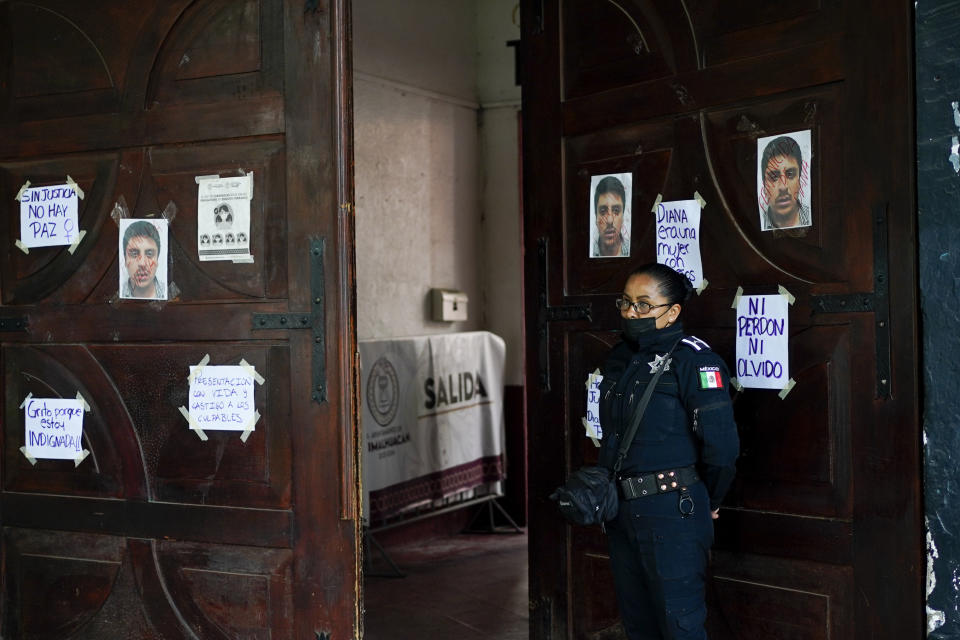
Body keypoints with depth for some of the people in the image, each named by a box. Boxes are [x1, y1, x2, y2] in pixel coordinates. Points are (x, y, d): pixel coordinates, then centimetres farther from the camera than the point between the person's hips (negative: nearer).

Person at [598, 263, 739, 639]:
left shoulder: (692, 359, -13)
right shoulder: (618, 360, 11)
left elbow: (720, 444, -18)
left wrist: (707, 504, -5)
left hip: (671, 513, -7)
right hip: (620, 510, 8)